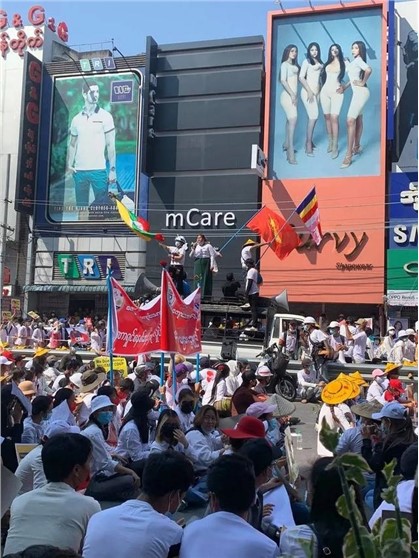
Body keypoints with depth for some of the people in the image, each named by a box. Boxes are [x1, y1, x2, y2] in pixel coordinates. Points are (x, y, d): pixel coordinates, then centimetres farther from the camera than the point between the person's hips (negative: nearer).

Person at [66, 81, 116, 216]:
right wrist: (69, 165, 4)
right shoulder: (76, 119, 10)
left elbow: (110, 145, -1)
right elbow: (72, 145, 16)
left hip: (98, 170, -3)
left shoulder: (105, 116, 0)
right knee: (81, 207, 8)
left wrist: (113, 169, -7)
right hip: (79, 171, 3)